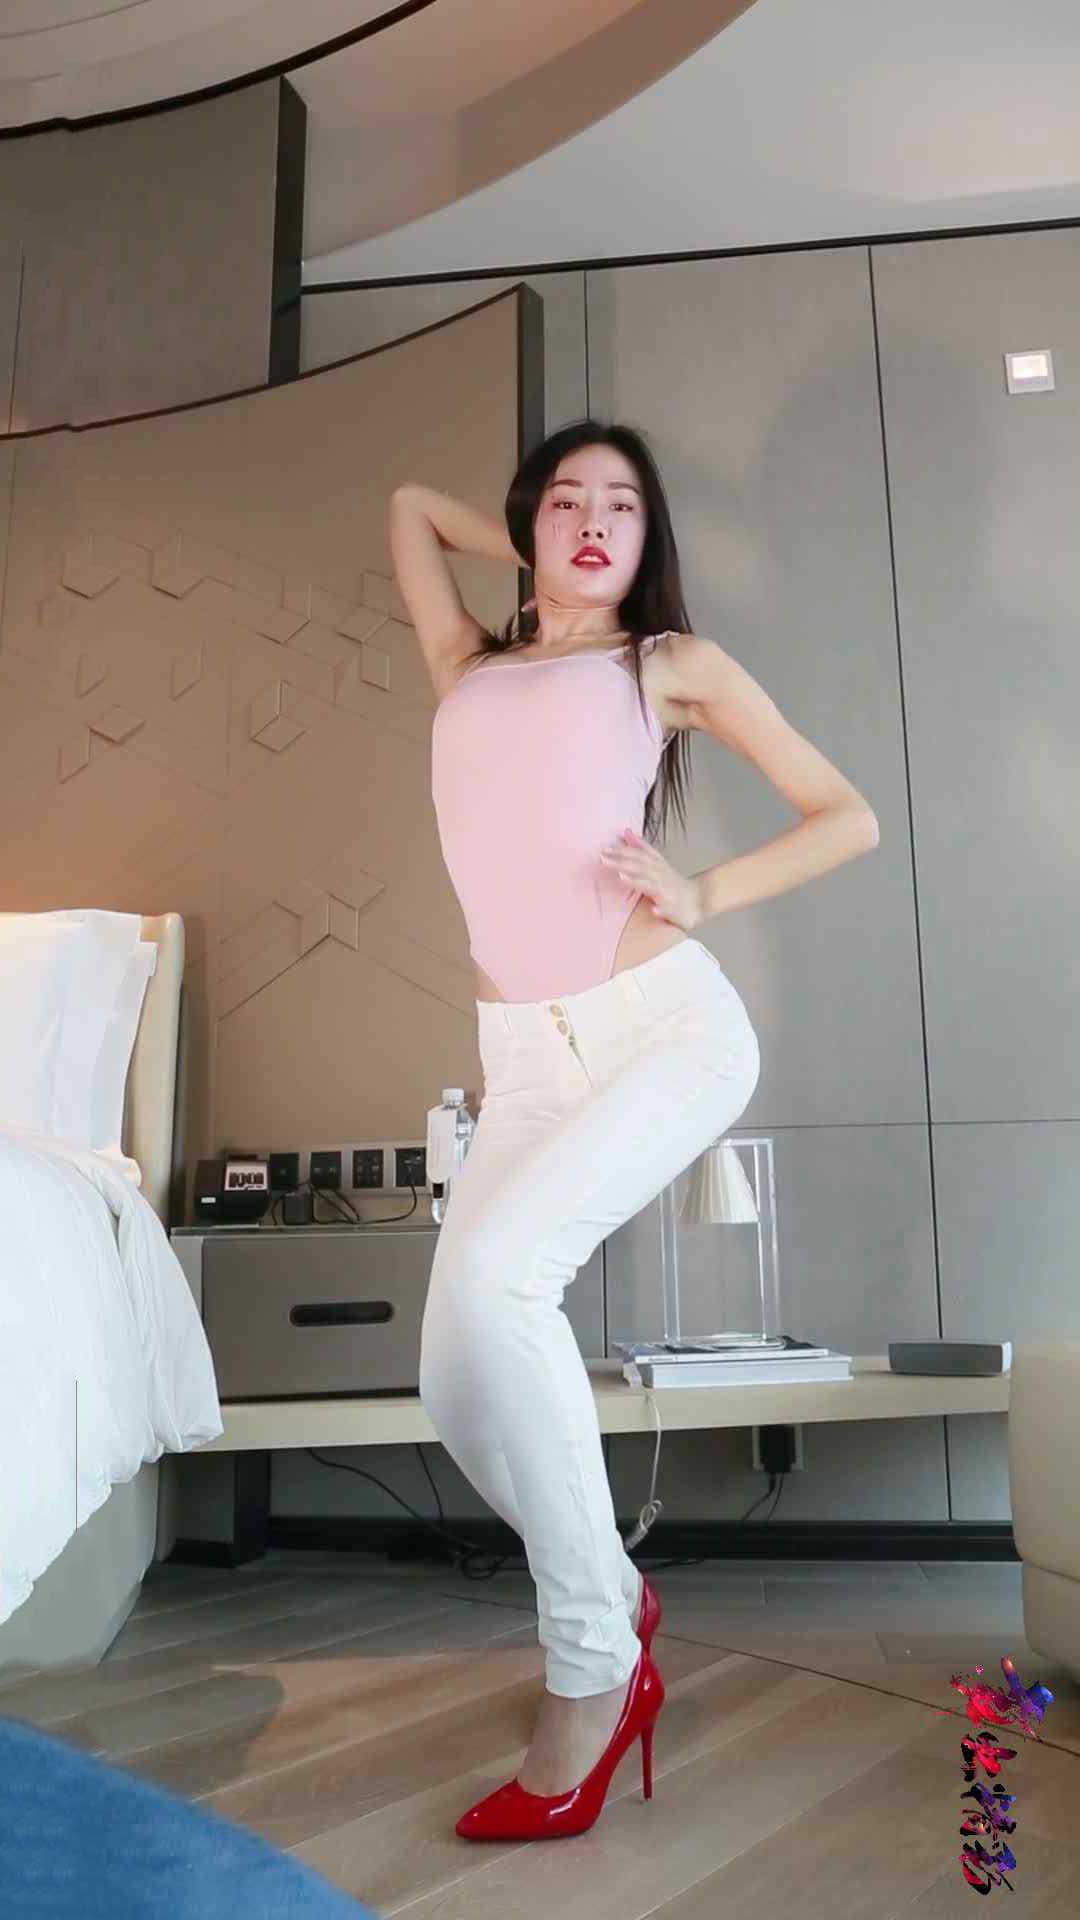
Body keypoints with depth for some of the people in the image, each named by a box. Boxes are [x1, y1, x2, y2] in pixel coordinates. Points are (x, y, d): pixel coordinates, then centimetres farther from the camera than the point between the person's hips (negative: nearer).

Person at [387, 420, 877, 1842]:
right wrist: (530, 563, 31)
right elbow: (410, 506, 40)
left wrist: (705, 893, -3)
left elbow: (849, 817, 12)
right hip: (526, 1061, 4)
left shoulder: (672, 661, 14)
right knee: (458, 1384, -8)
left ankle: (590, 1669, -9)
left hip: (667, 1024, -4)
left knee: (491, 1273, -27)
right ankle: (618, 1600, 18)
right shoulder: (469, 666, 24)